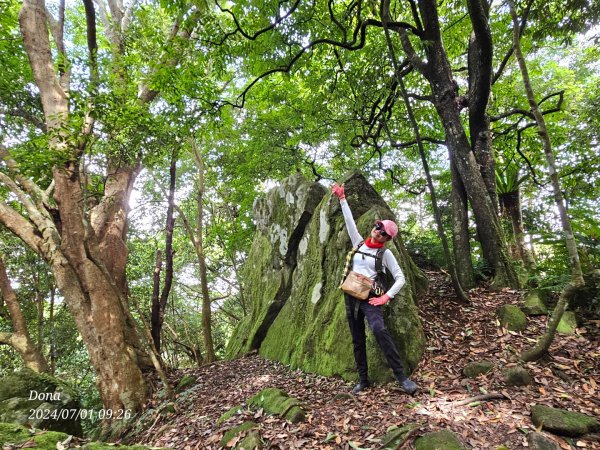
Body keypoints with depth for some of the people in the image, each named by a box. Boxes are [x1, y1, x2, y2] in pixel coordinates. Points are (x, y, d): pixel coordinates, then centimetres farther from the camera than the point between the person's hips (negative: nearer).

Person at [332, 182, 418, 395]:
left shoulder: (385, 254, 0)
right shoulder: (359, 243, 9)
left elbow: (400, 278, -2)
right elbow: (350, 221, 9)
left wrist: (386, 297, -11)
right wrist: (342, 199, 9)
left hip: (369, 297, -4)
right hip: (350, 296, 5)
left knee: (379, 330, -28)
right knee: (357, 340, 9)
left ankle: (402, 376, -18)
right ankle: (363, 380, 21)